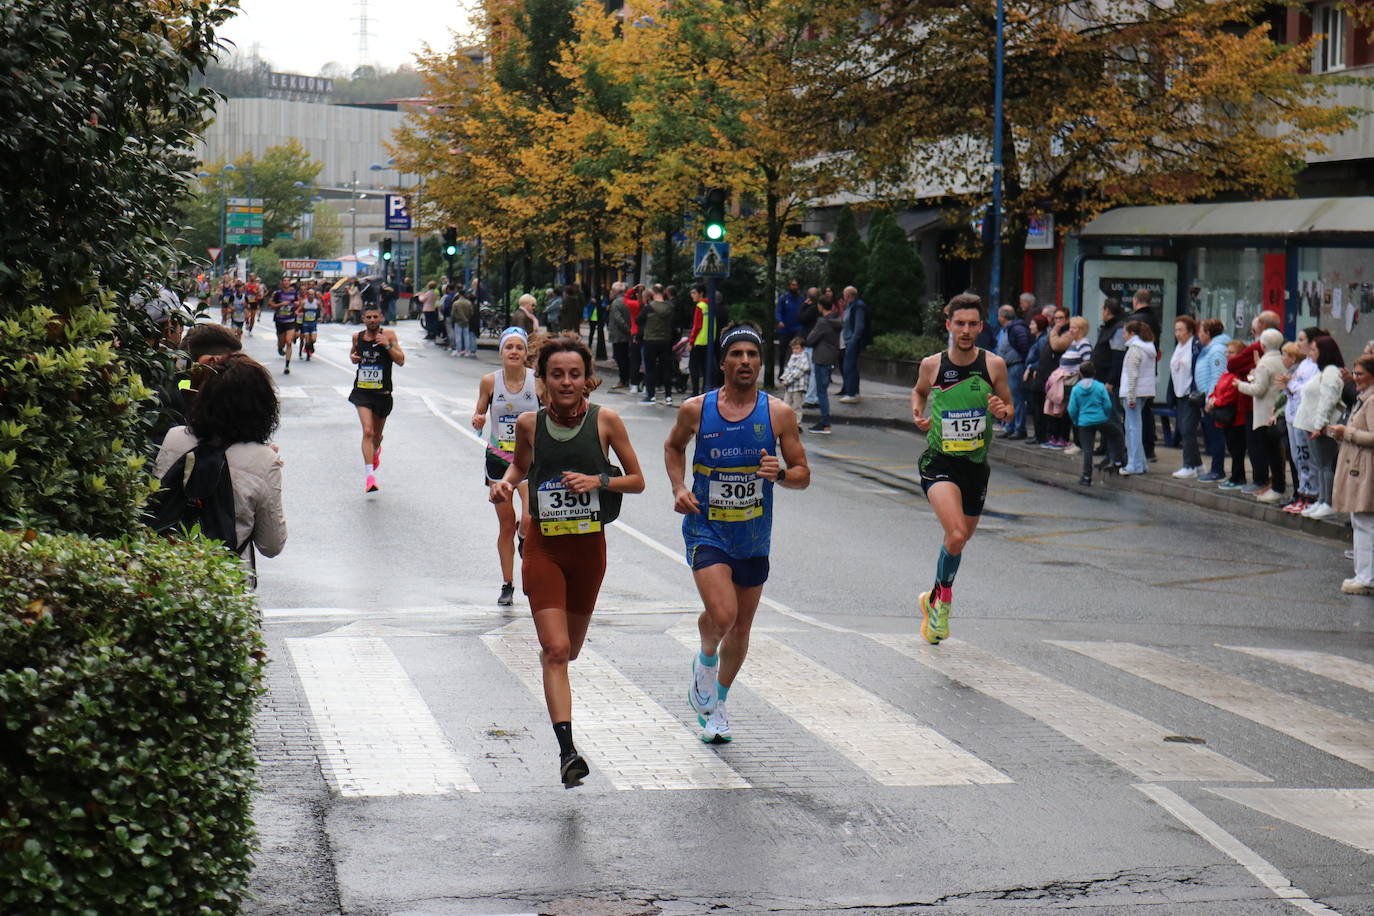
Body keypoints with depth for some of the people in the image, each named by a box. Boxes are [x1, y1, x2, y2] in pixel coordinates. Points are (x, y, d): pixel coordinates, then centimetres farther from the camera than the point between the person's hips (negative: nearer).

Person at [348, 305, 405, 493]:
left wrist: (387, 345, -22)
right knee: (367, 431, -18)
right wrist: (353, 357, 0)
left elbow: (401, 361, -10)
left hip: (383, 392, 0)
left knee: (377, 434, 18)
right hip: (362, 391, 0)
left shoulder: (388, 335, -6)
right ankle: (369, 475, -20)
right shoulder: (357, 337, 2)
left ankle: (376, 451, 55)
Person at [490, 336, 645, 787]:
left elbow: (637, 481, 1)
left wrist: (599, 481, -17)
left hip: (589, 545, 1)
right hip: (544, 546, -1)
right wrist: (505, 482, -4)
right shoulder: (530, 423, -3)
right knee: (556, 649, -14)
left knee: (569, 649, 17)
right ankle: (567, 749, -16)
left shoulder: (605, 420, -6)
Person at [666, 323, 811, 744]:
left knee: (741, 629, 13)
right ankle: (705, 660, 13)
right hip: (706, 530, -2)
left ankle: (716, 704, 35)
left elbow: (803, 475, 1)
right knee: (721, 615, -22)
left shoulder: (778, 413, -5)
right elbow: (673, 447, 16)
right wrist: (679, 488, -1)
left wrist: (780, 473, -21)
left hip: (754, 536, 2)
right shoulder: (696, 409, -5)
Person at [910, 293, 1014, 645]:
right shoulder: (931, 365, -4)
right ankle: (943, 596, 1)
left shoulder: (994, 365, -4)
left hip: (976, 463, 3)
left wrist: (1002, 410, -14)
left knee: (960, 538, 16)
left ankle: (934, 601, 43)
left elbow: (1009, 406, 8)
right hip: (939, 461, -3)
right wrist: (917, 413, -2)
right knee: (956, 535, -24)